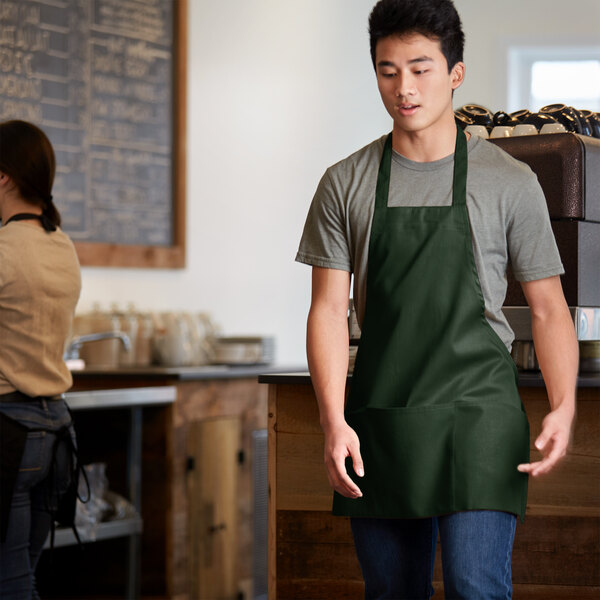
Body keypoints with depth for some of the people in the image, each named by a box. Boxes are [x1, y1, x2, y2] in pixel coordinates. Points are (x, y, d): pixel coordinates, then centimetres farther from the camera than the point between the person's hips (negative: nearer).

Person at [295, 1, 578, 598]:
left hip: (478, 414, -2)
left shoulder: (509, 183, 1)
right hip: (378, 422, 3)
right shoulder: (345, 184, 5)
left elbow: (547, 307, 4)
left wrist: (563, 406, -12)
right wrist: (333, 421, -10)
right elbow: (329, 309, 2)